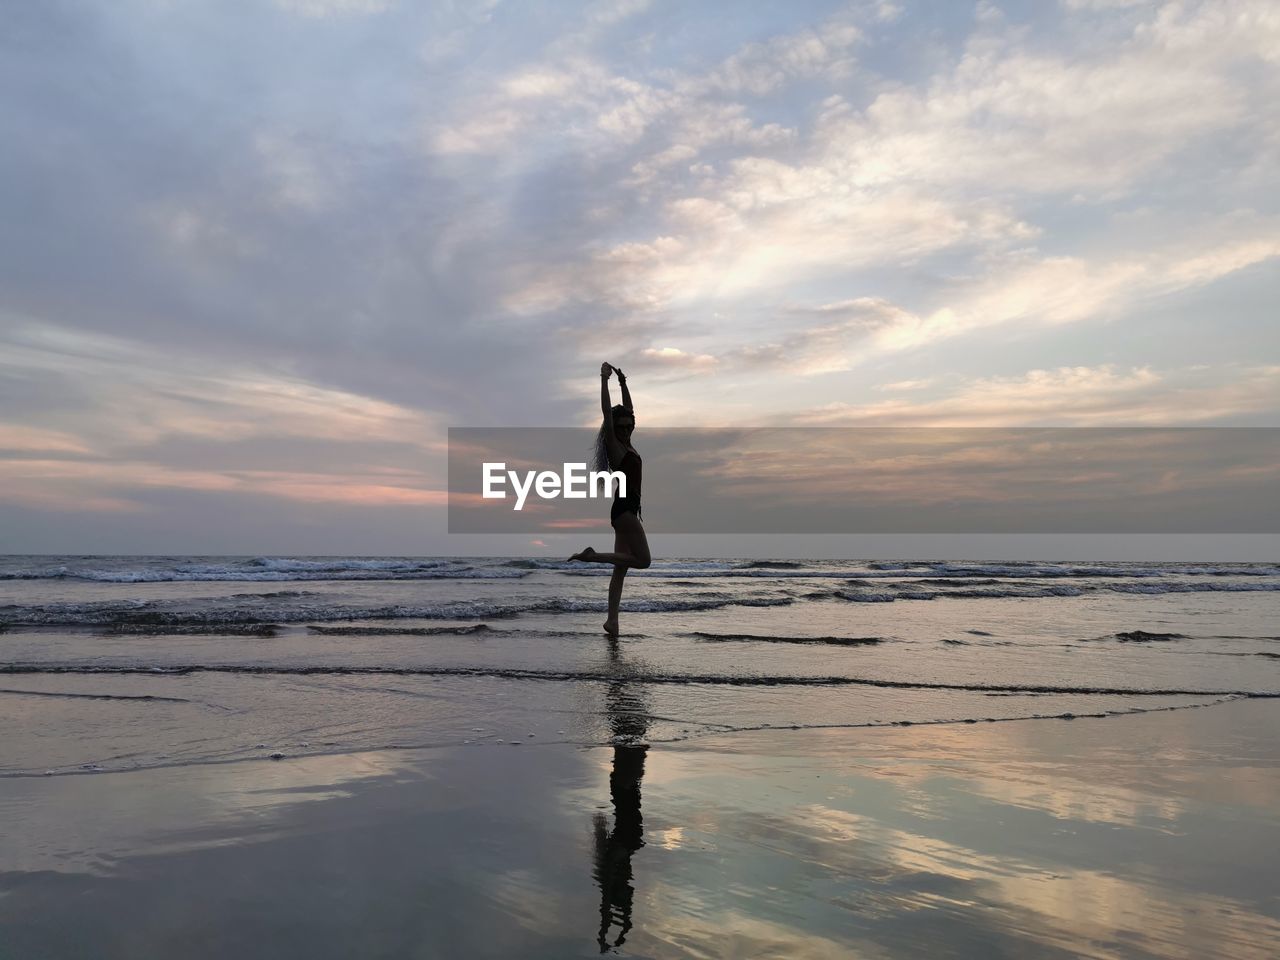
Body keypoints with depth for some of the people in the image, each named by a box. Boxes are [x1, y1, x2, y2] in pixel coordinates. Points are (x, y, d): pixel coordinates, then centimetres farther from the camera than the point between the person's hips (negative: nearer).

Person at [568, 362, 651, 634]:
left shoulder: (626, 444, 15)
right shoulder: (613, 444, -6)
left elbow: (629, 409, 22)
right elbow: (607, 411, -14)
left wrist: (623, 382, 17)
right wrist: (605, 380, -13)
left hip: (627, 509, 9)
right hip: (624, 508, -9)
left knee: (621, 568, 5)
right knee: (642, 560, -9)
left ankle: (612, 620, 6)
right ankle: (592, 556, -3)